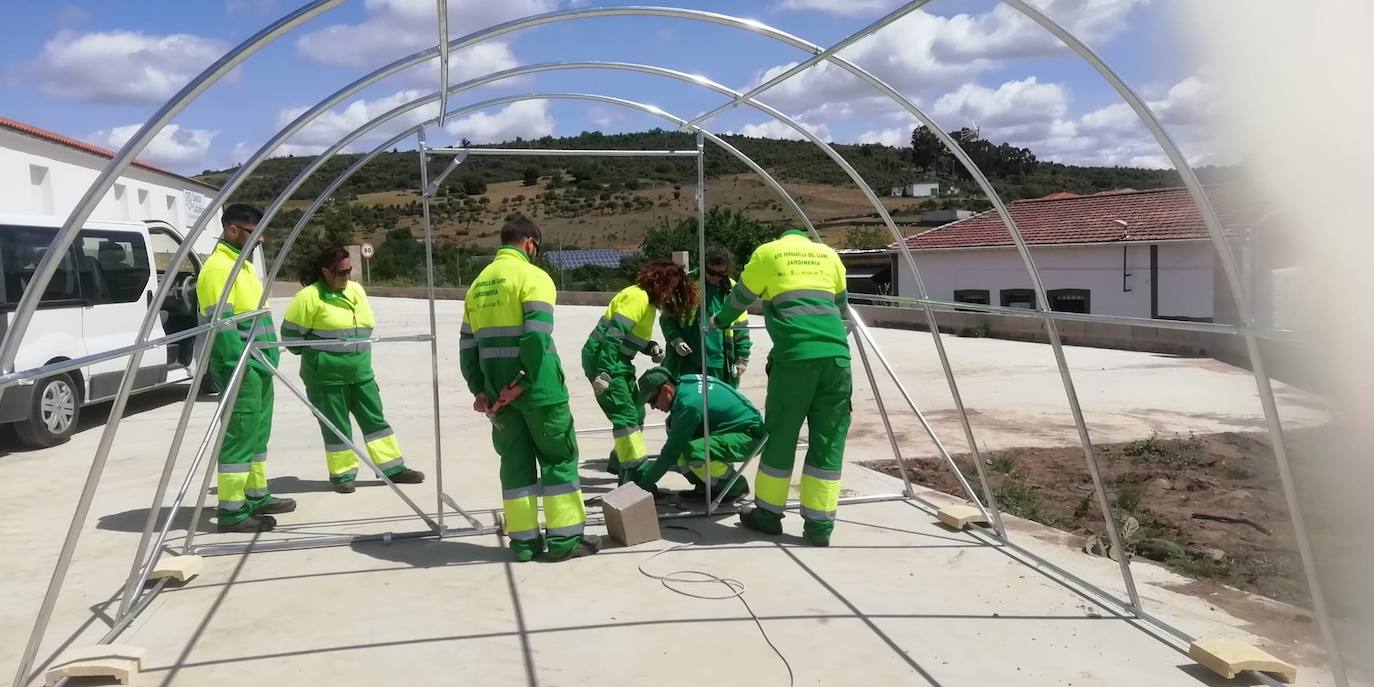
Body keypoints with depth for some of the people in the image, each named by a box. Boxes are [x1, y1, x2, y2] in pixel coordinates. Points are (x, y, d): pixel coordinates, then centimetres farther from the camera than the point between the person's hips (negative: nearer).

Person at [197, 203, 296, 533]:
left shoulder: (242, 263, 17)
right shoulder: (218, 267, -14)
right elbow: (220, 324, -21)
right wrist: (238, 367, -23)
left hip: (258, 365, 10)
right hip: (241, 367, -10)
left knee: (258, 433, 16)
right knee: (239, 437, -7)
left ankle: (257, 496, 27)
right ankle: (232, 511, -3)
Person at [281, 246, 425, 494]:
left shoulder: (356, 290, 9)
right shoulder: (309, 297, -13)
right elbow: (290, 332, -7)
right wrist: (314, 354, 2)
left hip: (360, 373, 6)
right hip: (326, 377, -6)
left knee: (375, 419, 8)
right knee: (336, 426, 3)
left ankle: (393, 468, 15)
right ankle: (342, 474, 17)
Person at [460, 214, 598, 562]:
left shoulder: (478, 283, 14)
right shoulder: (532, 276, -8)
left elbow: (468, 344, 12)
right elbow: (537, 335, -20)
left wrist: (479, 389, 12)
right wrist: (525, 381, -17)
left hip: (497, 389, 6)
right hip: (537, 387, -6)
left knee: (515, 459, 14)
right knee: (559, 455, 5)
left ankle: (524, 540, 16)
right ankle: (565, 538, 7)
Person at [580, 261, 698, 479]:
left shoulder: (651, 301, 13)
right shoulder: (637, 296, -18)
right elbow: (613, 335, -25)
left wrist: (652, 348, -4)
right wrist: (603, 373, -29)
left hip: (619, 360, 10)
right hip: (601, 358, -10)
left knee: (637, 412, 16)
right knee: (626, 416, -13)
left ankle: (619, 461, 29)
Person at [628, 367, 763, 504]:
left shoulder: (688, 404, -27)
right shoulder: (683, 381, -1)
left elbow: (672, 452, -20)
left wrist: (645, 484, -11)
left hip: (750, 437, -10)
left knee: (692, 452, -31)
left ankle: (737, 487, -5)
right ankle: (704, 486, 9)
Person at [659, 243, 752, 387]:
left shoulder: (731, 290, 3)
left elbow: (741, 327, 8)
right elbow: (667, 318, 3)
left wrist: (742, 359, 4)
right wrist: (675, 340, -13)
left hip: (719, 365, 1)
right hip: (685, 363, -1)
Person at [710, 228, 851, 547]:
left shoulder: (768, 252, 14)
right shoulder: (829, 254, 22)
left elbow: (740, 298, 24)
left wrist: (719, 321, 43)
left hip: (795, 355, -2)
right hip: (836, 354, 3)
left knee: (780, 437, 9)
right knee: (828, 443, 6)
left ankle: (768, 514, 19)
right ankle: (819, 526, 8)